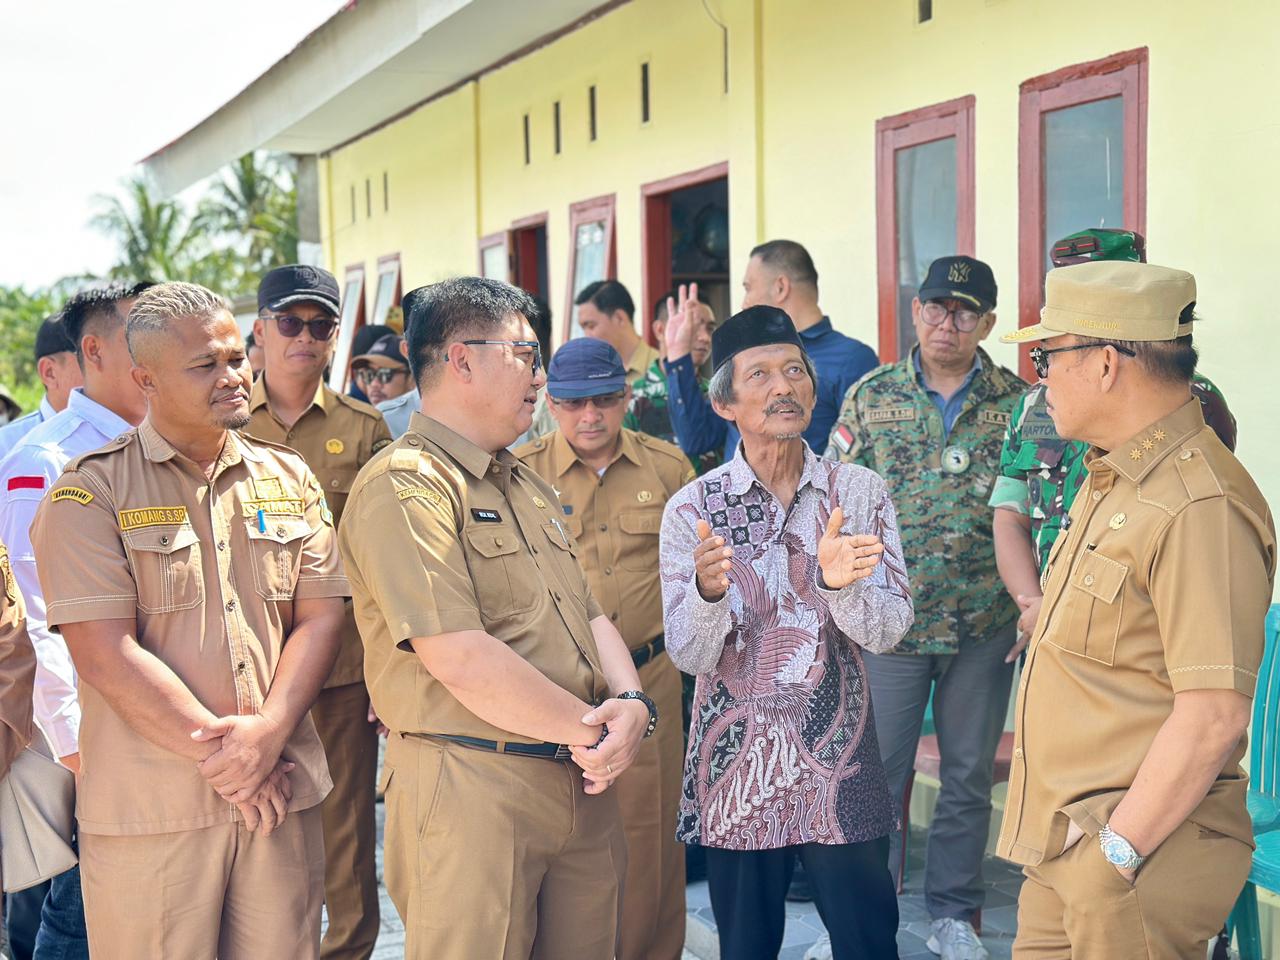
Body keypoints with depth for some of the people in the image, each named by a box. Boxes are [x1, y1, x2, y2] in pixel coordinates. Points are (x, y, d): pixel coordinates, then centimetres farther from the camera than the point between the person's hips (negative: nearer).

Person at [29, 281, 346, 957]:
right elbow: (106, 655, -11)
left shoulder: (288, 479, 11)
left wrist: (268, 732, -11)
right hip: (149, 811, -4)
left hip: (281, 794, 4)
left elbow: (320, 616, 6)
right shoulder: (90, 491, -4)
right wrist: (223, 760, -11)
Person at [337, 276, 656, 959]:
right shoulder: (403, 485, -12)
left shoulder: (529, 487, 19)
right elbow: (459, 657, -21)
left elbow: (590, 615, 17)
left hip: (582, 783, 8)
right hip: (471, 789, -8)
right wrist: (591, 730, -13)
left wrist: (631, 703, -4)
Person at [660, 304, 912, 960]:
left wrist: (840, 584, -29)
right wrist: (707, 591, -29)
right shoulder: (692, 509, -4)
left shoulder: (860, 493, -1)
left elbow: (887, 631, -8)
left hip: (838, 759, 1)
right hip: (735, 766, 0)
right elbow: (690, 656, -9)